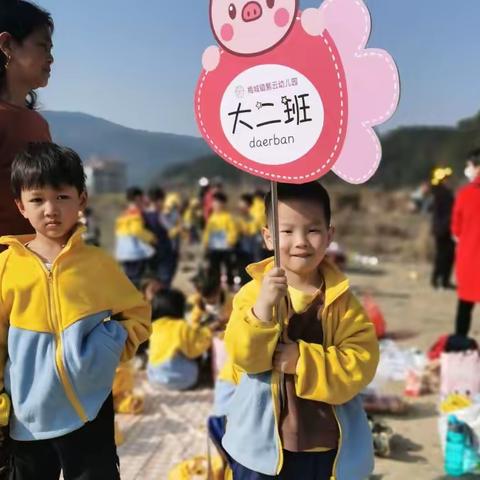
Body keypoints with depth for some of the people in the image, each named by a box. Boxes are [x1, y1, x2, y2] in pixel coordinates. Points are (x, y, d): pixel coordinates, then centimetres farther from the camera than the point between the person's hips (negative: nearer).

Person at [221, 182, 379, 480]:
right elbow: (244, 356, -17)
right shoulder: (254, 291, -9)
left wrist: (304, 360, -25)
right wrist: (263, 305, -33)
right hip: (263, 441, -1)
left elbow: (363, 360, -13)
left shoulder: (341, 298, -6)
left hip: (326, 444, 1)